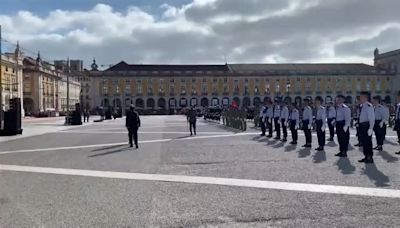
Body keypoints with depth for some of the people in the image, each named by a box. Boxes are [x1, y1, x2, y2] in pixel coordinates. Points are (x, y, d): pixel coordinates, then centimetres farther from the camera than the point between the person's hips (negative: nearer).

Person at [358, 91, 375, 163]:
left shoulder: (369, 106, -15)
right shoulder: (363, 106, 12)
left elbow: (372, 118, -19)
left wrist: (370, 128, -22)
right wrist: (360, 126, 16)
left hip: (367, 125, -9)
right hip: (362, 125, 9)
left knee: (368, 141, -2)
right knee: (363, 141, 14)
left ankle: (370, 158, 7)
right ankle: (366, 156, 23)